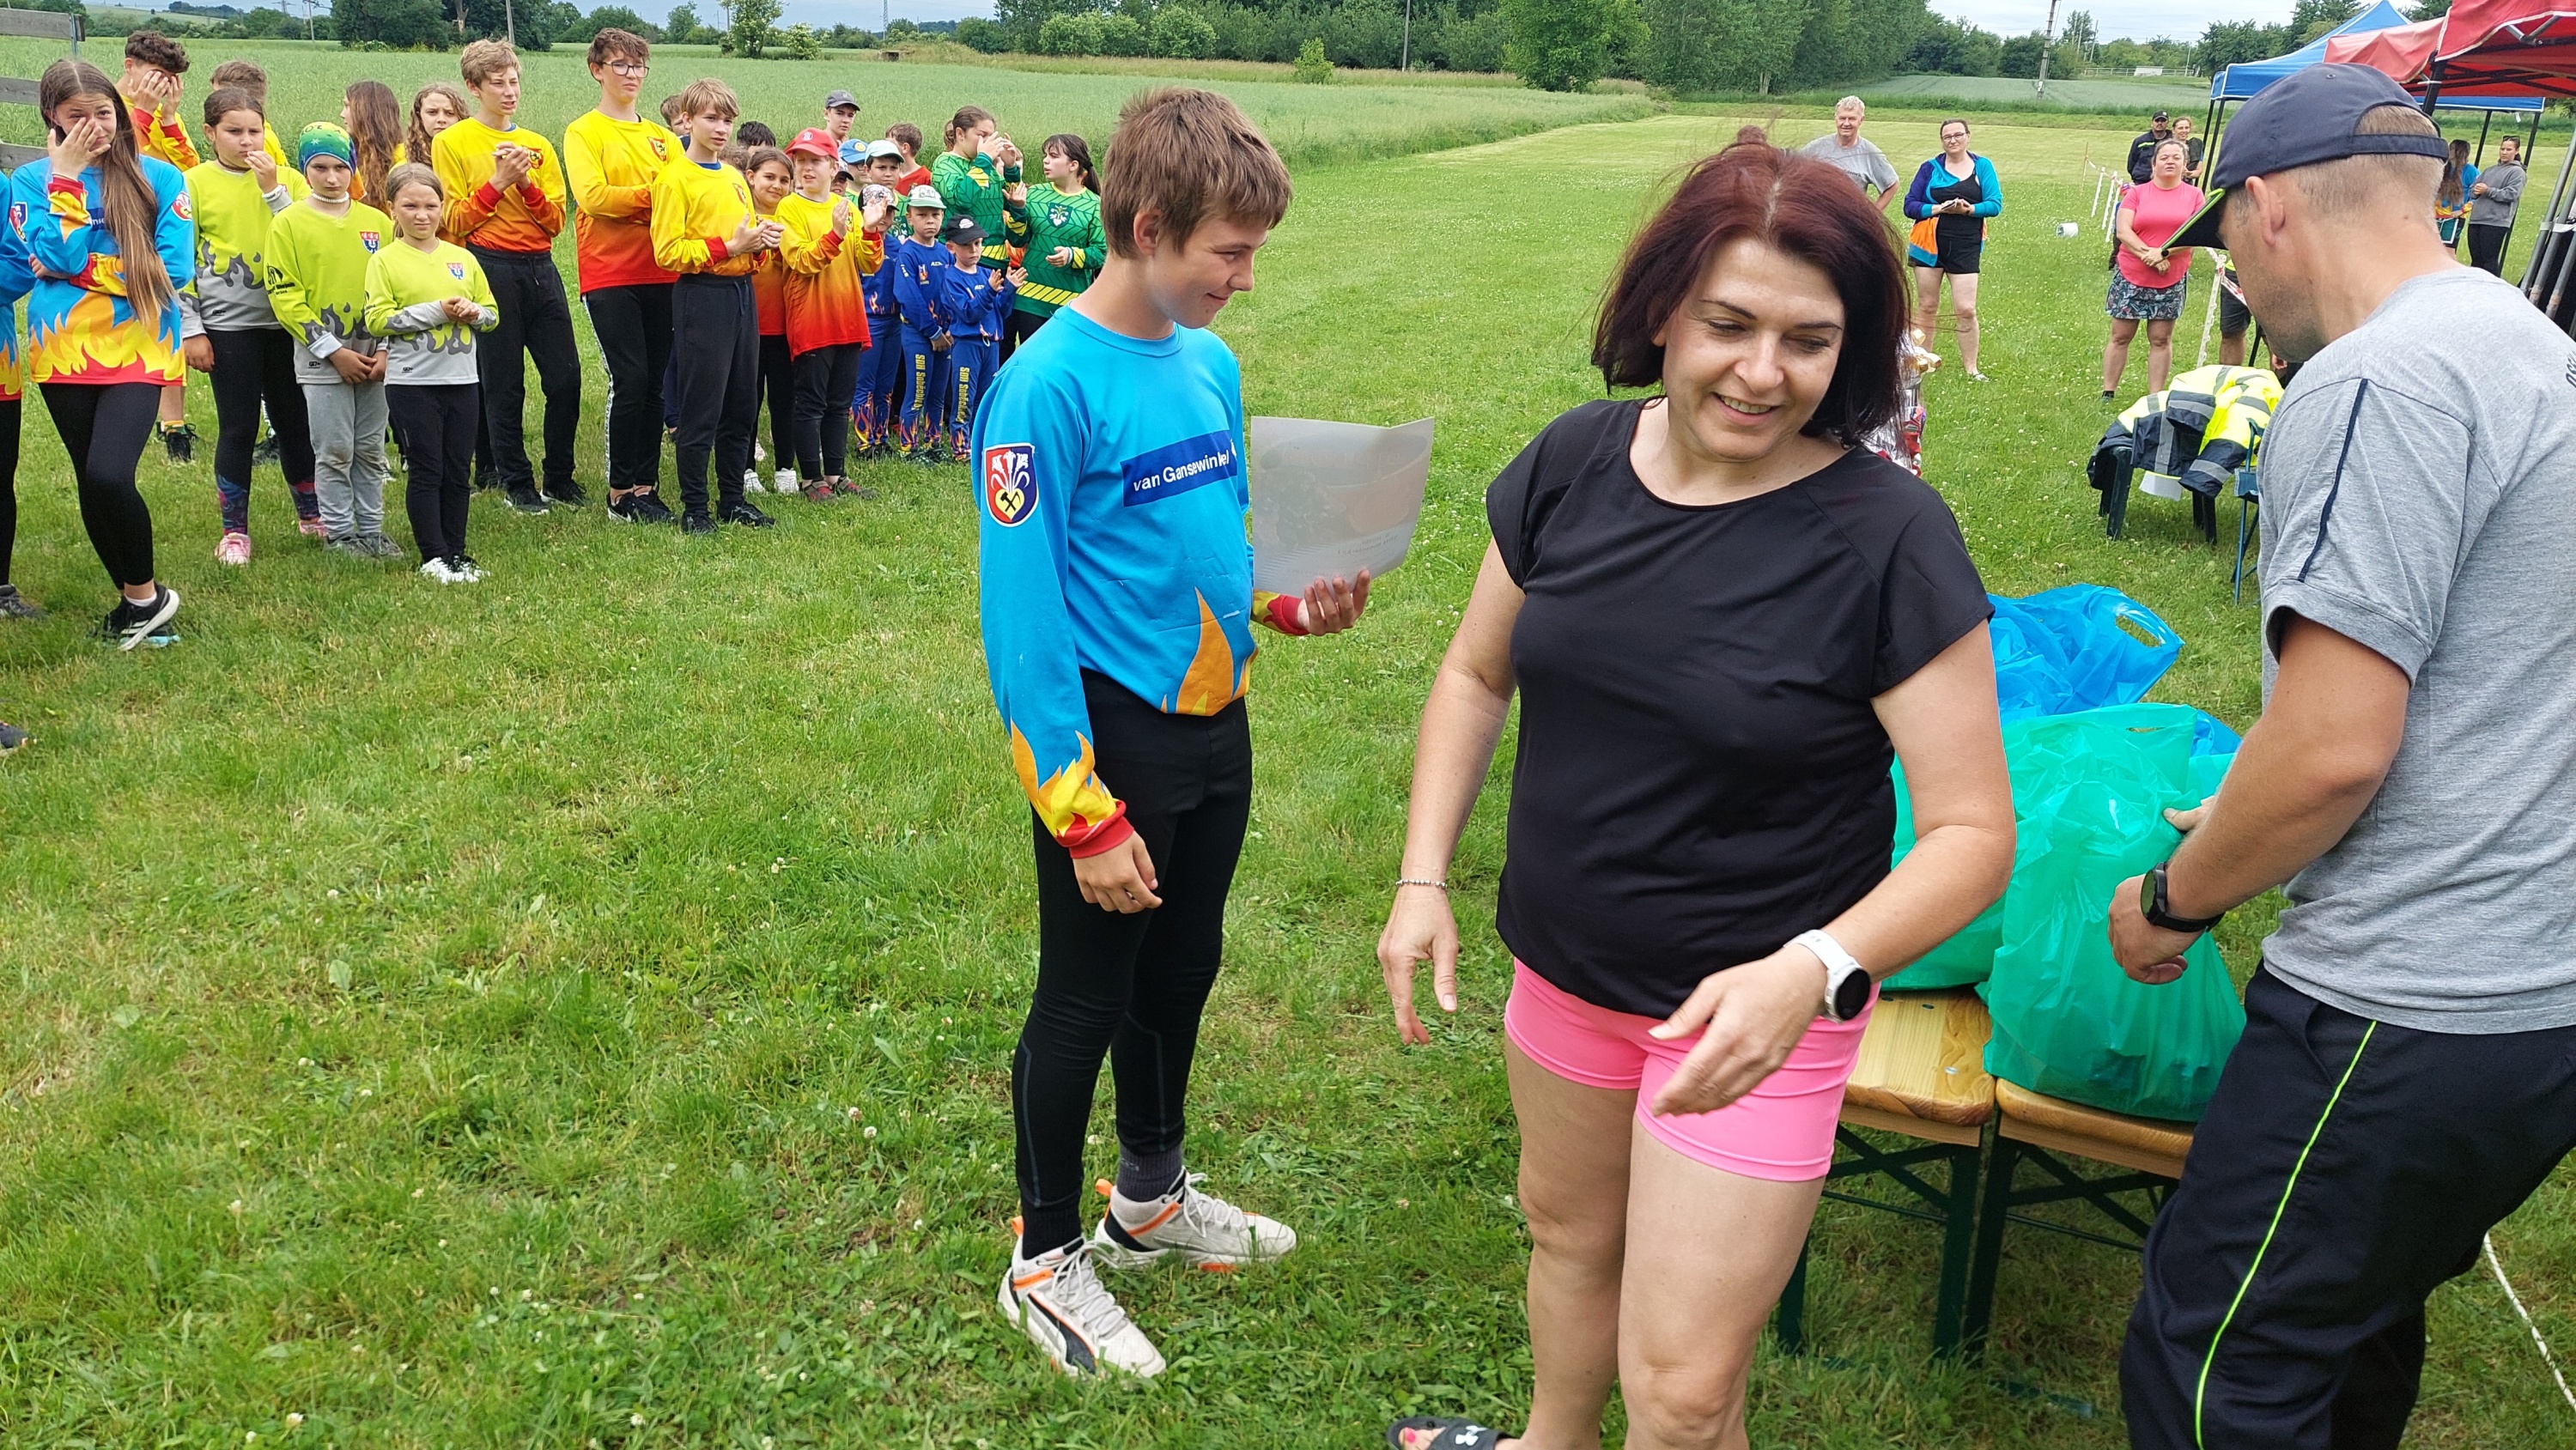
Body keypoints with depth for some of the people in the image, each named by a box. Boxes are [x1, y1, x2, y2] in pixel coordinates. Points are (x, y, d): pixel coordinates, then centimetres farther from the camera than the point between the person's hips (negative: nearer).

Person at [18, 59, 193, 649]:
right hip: (64, 350, 3)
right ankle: (136, 601, 24)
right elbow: (58, 255, -11)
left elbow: (175, 268, -8)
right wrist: (66, 175, -11)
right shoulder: (31, 180, 5)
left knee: (108, 475, -19)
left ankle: (143, 595, 3)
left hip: (140, 348, -3)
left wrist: (79, 269, -7)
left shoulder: (159, 177, 1)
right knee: (91, 484, 9)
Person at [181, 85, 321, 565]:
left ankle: (311, 515, 27)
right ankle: (234, 530, 13)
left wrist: (272, 189, -13)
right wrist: (190, 329, -4)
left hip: (286, 321, 2)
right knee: (238, 428, 2)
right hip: (228, 326, -2)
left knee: (295, 422, 11)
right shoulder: (196, 183, 0)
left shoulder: (286, 179, 5)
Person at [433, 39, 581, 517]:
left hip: (540, 268, 4)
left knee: (565, 377, 1)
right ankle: (517, 484, 12)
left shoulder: (538, 145, 13)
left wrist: (526, 182, -9)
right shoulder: (453, 143, 2)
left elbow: (555, 220, 7)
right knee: (504, 384, 2)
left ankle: (560, 478, 14)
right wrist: (498, 181, -12)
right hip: (490, 268, -4)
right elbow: (454, 222, -4)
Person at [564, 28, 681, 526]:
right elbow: (592, 196, -13)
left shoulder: (661, 136, 17)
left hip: (659, 273, 5)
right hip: (609, 274, -5)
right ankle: (620, 493, 2)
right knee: (630, 381, -8)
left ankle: (646, 486, 12)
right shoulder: (583, 132, 2)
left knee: (656, 383, 4)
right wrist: (652, 195, -15)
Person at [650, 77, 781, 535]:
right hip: (701, 296, -7)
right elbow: (668, 252, -14)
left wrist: (760, 242, 2)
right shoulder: (675, 178, -7)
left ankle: (732, 498, 21)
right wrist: (729, 247, -18)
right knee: (701, 408, -4)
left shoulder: (735, 178, 16)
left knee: (742, 405, 11)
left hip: (741, 293, 7)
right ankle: (694, 508, 4)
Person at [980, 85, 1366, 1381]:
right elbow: (1022, 615, -19)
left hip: (1214, 724, 7)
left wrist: (1294, 600, -4)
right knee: (1084, 1002, 8)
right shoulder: (1049, 385, -19)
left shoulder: (1211, 364, 4)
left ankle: (1151, 1197, 44)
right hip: (1112, 738, -7)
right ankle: (1045, 1262, 28)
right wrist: (1085, 815, -20)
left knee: (1182, 969, 22)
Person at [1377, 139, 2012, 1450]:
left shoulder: (1889, 539, -21)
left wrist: (1813, 970, -37)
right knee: (1567, 1226, 29)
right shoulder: (1577, 463, -7)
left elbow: (1972, 831, -21)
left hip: (1752, 1006, -5)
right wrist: (1422, 878, -4)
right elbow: (1476, 672, 6)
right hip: (1562, 962, 5)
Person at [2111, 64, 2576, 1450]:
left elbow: (2335, 749, -23)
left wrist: (2176, 897, -6)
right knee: (2356, 1331, 25)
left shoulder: (2376, 382, -18)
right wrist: (2240, 814, 28)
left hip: (2413, 1017, -10)